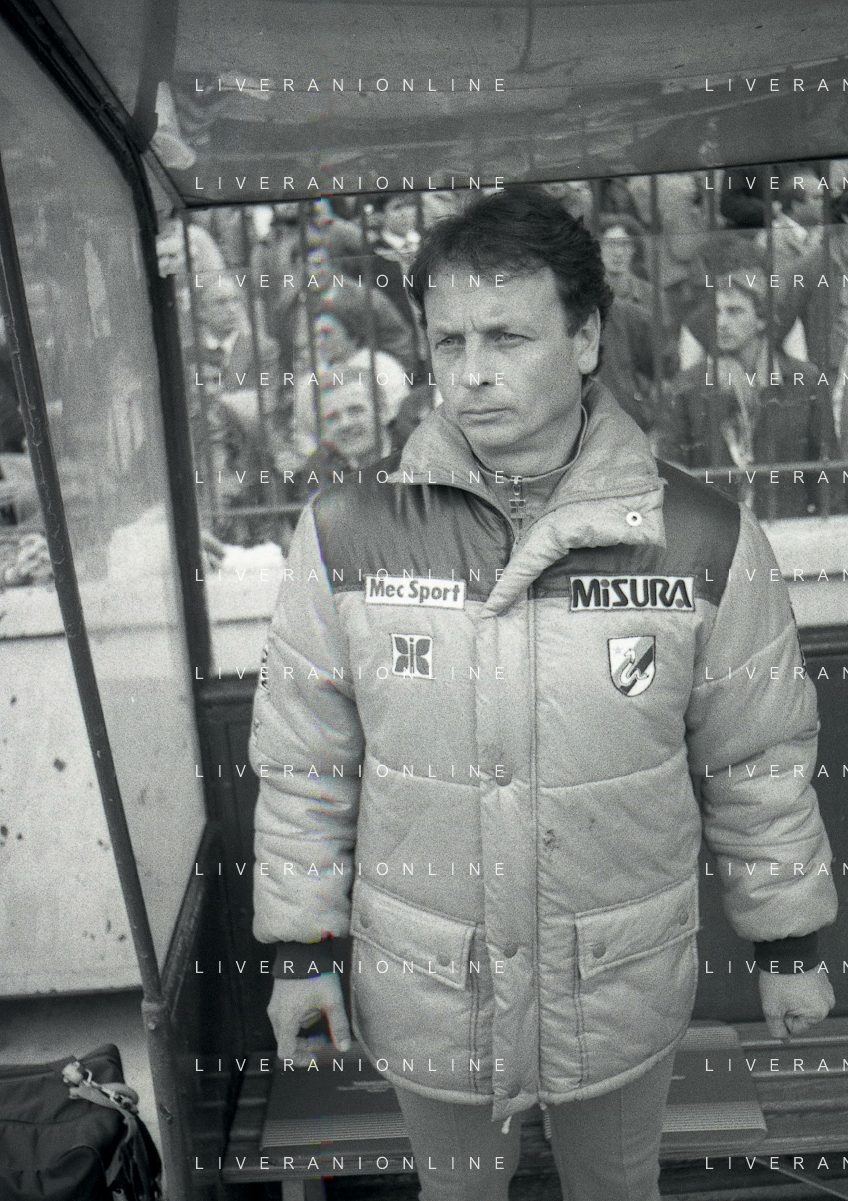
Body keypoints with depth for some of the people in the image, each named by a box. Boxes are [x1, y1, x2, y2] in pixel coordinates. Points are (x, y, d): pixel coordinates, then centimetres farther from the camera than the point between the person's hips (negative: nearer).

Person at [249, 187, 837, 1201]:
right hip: (424, 997, 1)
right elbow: (303, 762, -4)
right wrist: (301, 948, 1)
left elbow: (758, 763, -3)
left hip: (625, 994, 0)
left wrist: (789, 946, 6)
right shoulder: (348, 532, -14)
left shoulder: (703, 539, -15)